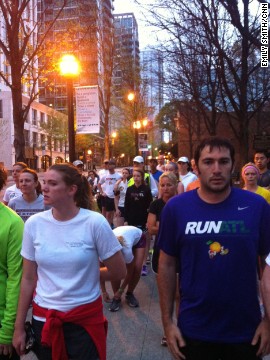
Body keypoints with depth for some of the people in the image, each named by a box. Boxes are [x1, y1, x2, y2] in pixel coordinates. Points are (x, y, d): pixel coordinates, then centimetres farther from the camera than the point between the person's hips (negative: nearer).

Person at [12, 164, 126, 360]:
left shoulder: (95, 222, -16)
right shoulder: (34, 224, -6)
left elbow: (119, 272, -7)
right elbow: (29, 279, 1)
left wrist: (87, 274, 3)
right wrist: (19, 327, 5)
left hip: (86, 317, -3)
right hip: (43, 317, 3)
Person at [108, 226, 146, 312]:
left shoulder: (126, 250, -44)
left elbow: (130, 272, -26)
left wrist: (121, 290, -16)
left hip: (138, 238, -3)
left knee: (137, 268, -19)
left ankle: (129, 294, 7)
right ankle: (116, 298, 0)